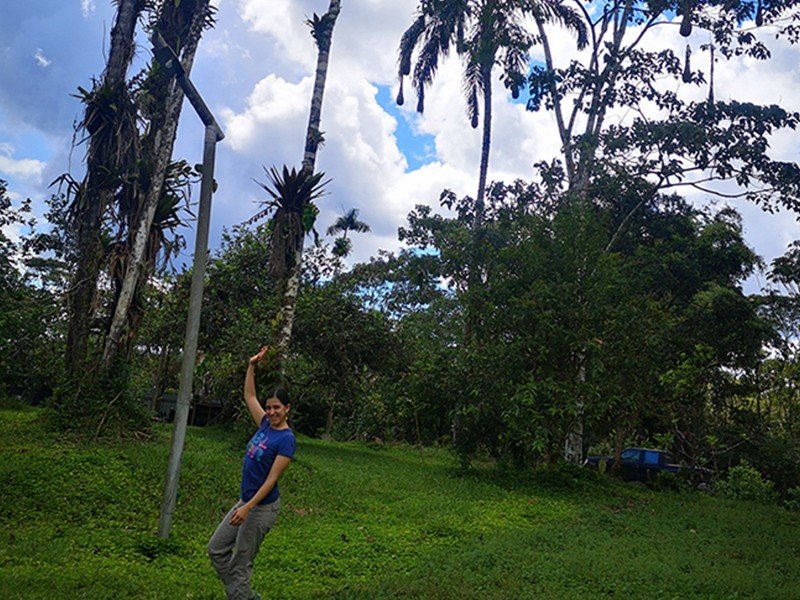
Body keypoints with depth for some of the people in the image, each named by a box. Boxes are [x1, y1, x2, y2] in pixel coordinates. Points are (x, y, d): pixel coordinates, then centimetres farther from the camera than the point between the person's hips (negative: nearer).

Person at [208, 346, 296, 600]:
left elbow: (272, 479, -20)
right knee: (216, 550, 15)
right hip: (246, 500, 9)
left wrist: (247, 508, -24)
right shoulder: (266, 425, 3)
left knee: (240, 565, 2)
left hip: (262, 507, -9)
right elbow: (249, 396, 15)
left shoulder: (286, 439, -18)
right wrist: (252, 366, 9)